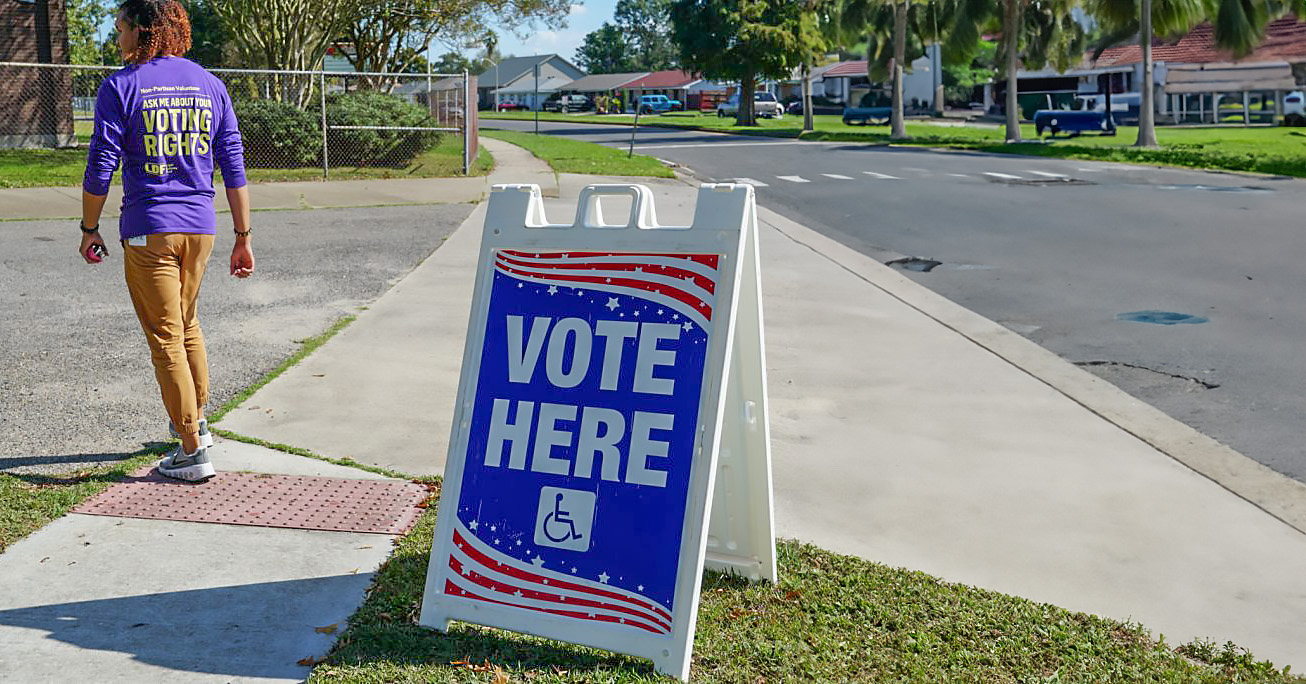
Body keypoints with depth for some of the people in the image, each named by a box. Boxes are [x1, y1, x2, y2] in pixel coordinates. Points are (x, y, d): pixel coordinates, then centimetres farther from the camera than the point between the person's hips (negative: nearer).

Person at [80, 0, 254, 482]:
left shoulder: (120, 86, -6)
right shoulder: (209, 85, 7)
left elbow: (100, 168, -8)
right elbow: (233, 167, 5)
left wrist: (89, 229, 5)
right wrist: (243, 237, 8)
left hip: (148, 229, -5)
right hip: (201, 226, 5)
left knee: (166, 338, 1)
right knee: (186, 324, 24)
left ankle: (192, 452, 3)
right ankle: (196, 422, 34)